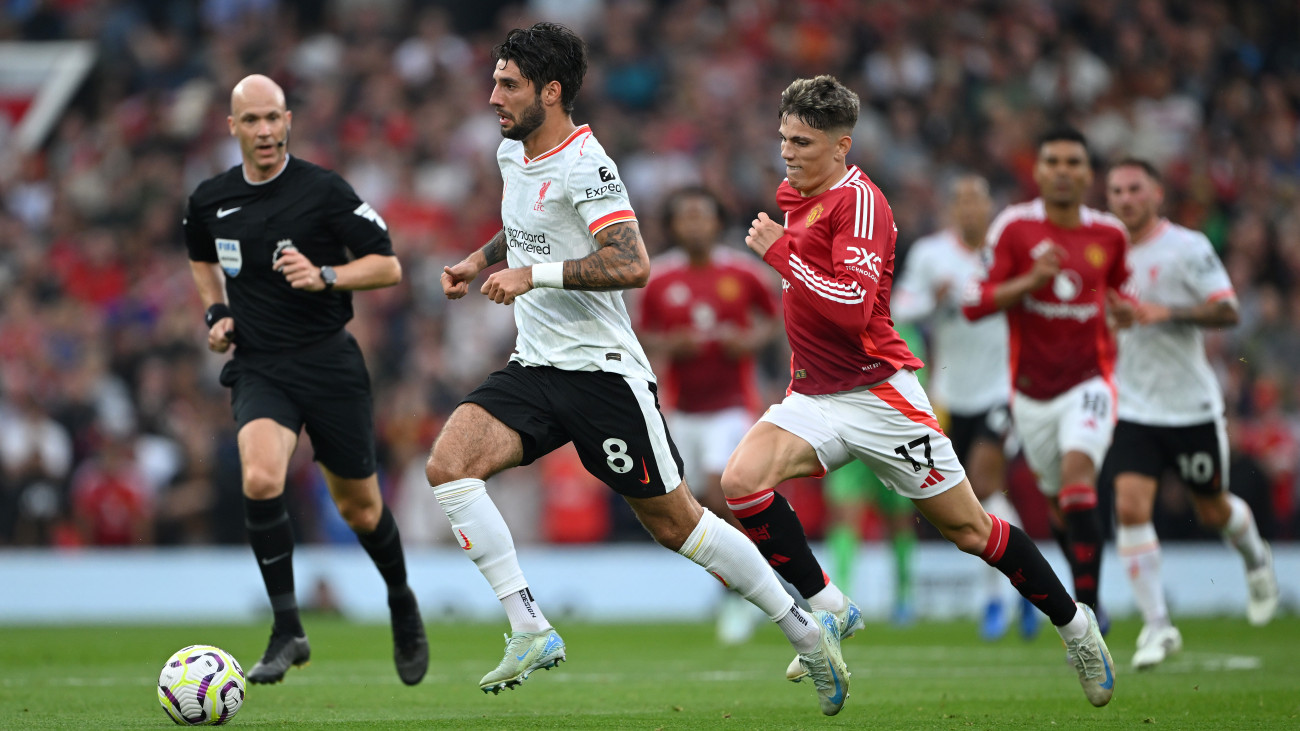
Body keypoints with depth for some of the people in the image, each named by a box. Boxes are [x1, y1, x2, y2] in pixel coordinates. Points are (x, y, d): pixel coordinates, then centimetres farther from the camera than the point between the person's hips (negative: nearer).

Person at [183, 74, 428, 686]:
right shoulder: (210, 200, 4)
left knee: (359, 506, 9)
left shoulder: (324, 190, -8)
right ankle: (288, 632, -18)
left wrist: (324, 276, -22)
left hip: (328, 361, -2)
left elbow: (388, 266, -5)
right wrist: (216, 313, 9)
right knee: (260, 479, -26)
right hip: (258, 367, 2)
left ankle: (402, 604, 40)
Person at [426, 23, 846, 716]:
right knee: (447, 465, -16)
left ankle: (806, 630, 17)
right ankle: (531, 631, -14)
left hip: (602, 368, -8)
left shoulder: (584, 165, -16)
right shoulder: (511, 153, 10)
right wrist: (479, 260, 13)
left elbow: (632, 265, -27)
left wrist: (533, 274, -27)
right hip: (535, 367, 8)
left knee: (674, 522, 0)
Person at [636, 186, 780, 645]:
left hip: (732, 404, -3)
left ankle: (739, 594, -3)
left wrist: (752, 340, -9)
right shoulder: (658, 279, -1)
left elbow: (771, 316, 11)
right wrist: (669, 344, -13)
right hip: (683, 408, 3)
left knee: (721, 493, -19)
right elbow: (644, 336, 8)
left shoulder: (742, 272, -3)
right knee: (705, 507, 5)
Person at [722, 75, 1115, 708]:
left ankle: (1073, 624, 21)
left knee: (967, 529, 1)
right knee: (742, 480, -19)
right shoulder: (794, 193, 11)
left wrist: (780, 252, -25)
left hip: (876, 391, -7)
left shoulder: (859, 200, -16)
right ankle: (829, 609, -5)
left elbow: (852, 306, -27)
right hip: (814, 396, 7)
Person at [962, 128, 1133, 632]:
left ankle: (1086, 607, -22)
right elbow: (973, 304, -9)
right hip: (1032, 393, 1)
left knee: (1078, 477, -24)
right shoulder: (1013, 227, -6)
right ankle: (1086, 590, 36)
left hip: (1088, 383, -1)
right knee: (1060, 503, 10)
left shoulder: (1109, 234, 2)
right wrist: (1031, 281, -23)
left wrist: (1124, 310, -3)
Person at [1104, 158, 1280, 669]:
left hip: (1191, 404, -3)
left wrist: (1169, 313, -27)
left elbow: (1228, 311, -16)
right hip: (1132, 409, 3)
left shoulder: (1187, 247, -10)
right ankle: (1157, 626, -11)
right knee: (1130, 507, -15)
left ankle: (1256, 559, 46)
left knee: (1213, 512, 11)